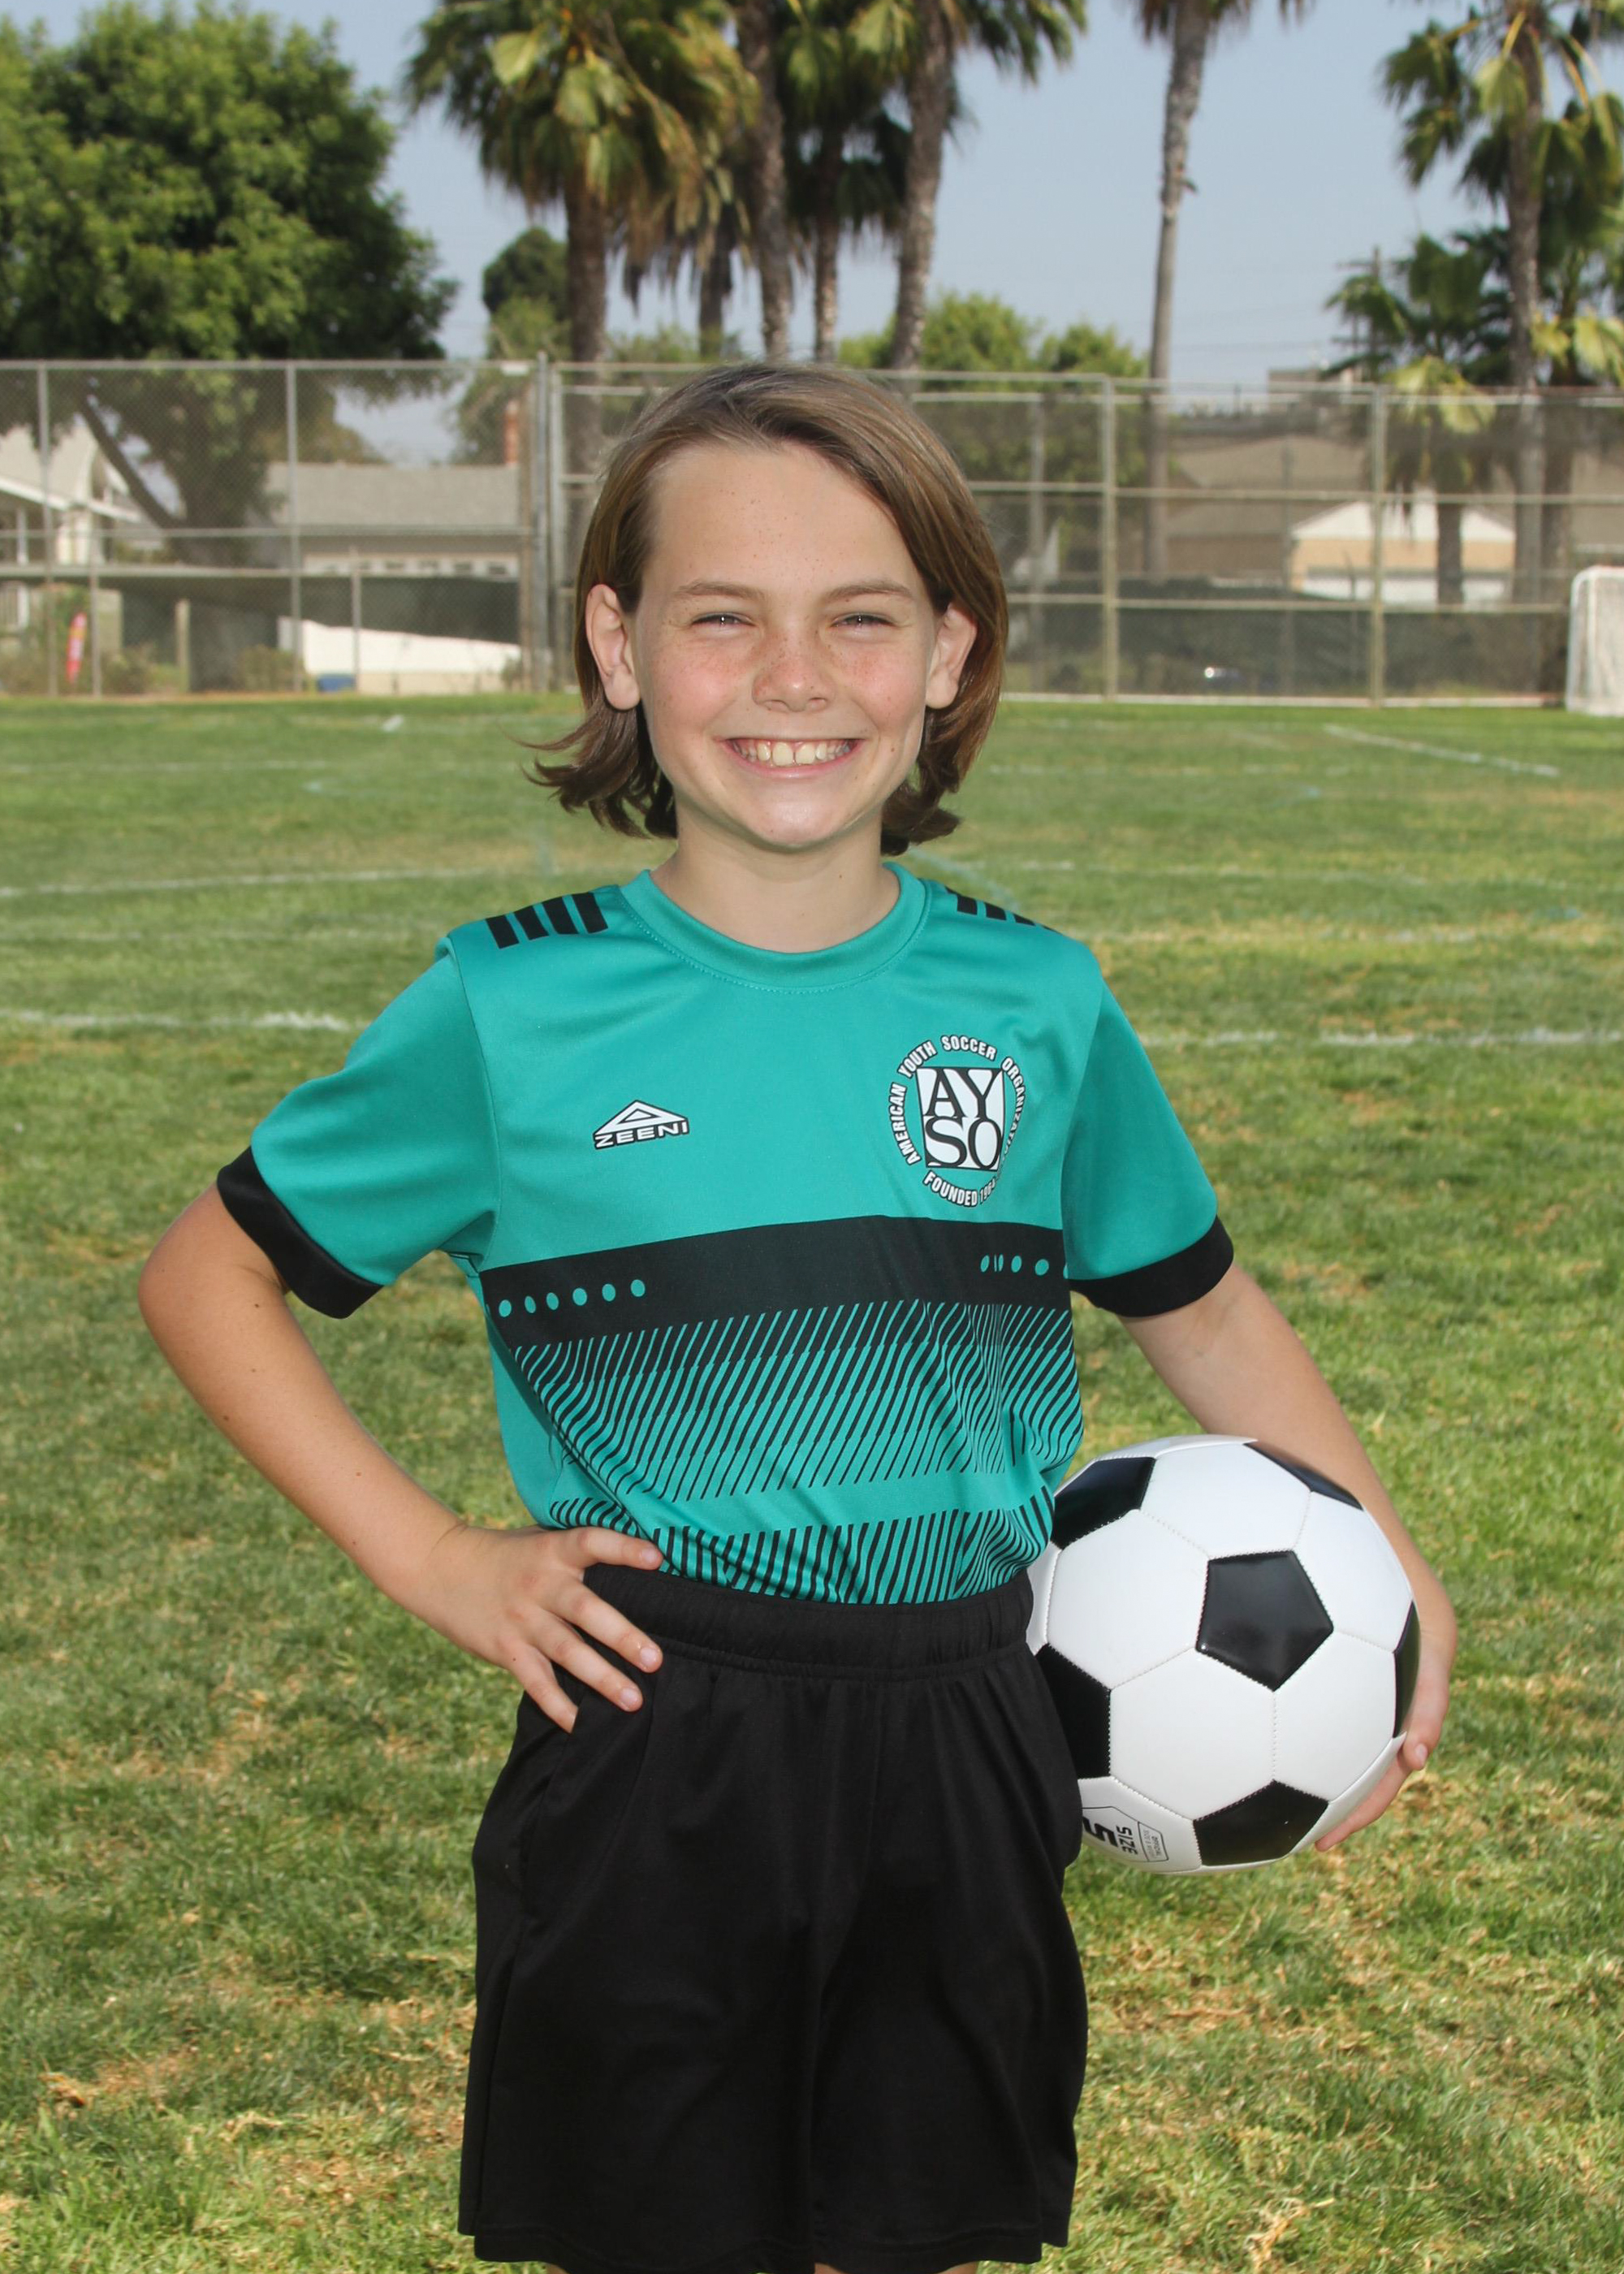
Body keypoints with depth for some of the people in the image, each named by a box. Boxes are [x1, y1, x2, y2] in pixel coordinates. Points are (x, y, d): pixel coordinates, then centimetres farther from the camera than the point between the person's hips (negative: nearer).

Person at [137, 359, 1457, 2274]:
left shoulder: (1035, 1002, 1)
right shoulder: (515, 1007, -5)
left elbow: (1198, 1308, 16)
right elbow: (209, 1275, 5)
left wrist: (1392, 1569, 3)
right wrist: (428, 1560, -4)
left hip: (960, 1758, 2)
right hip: (646, 1770, -2)